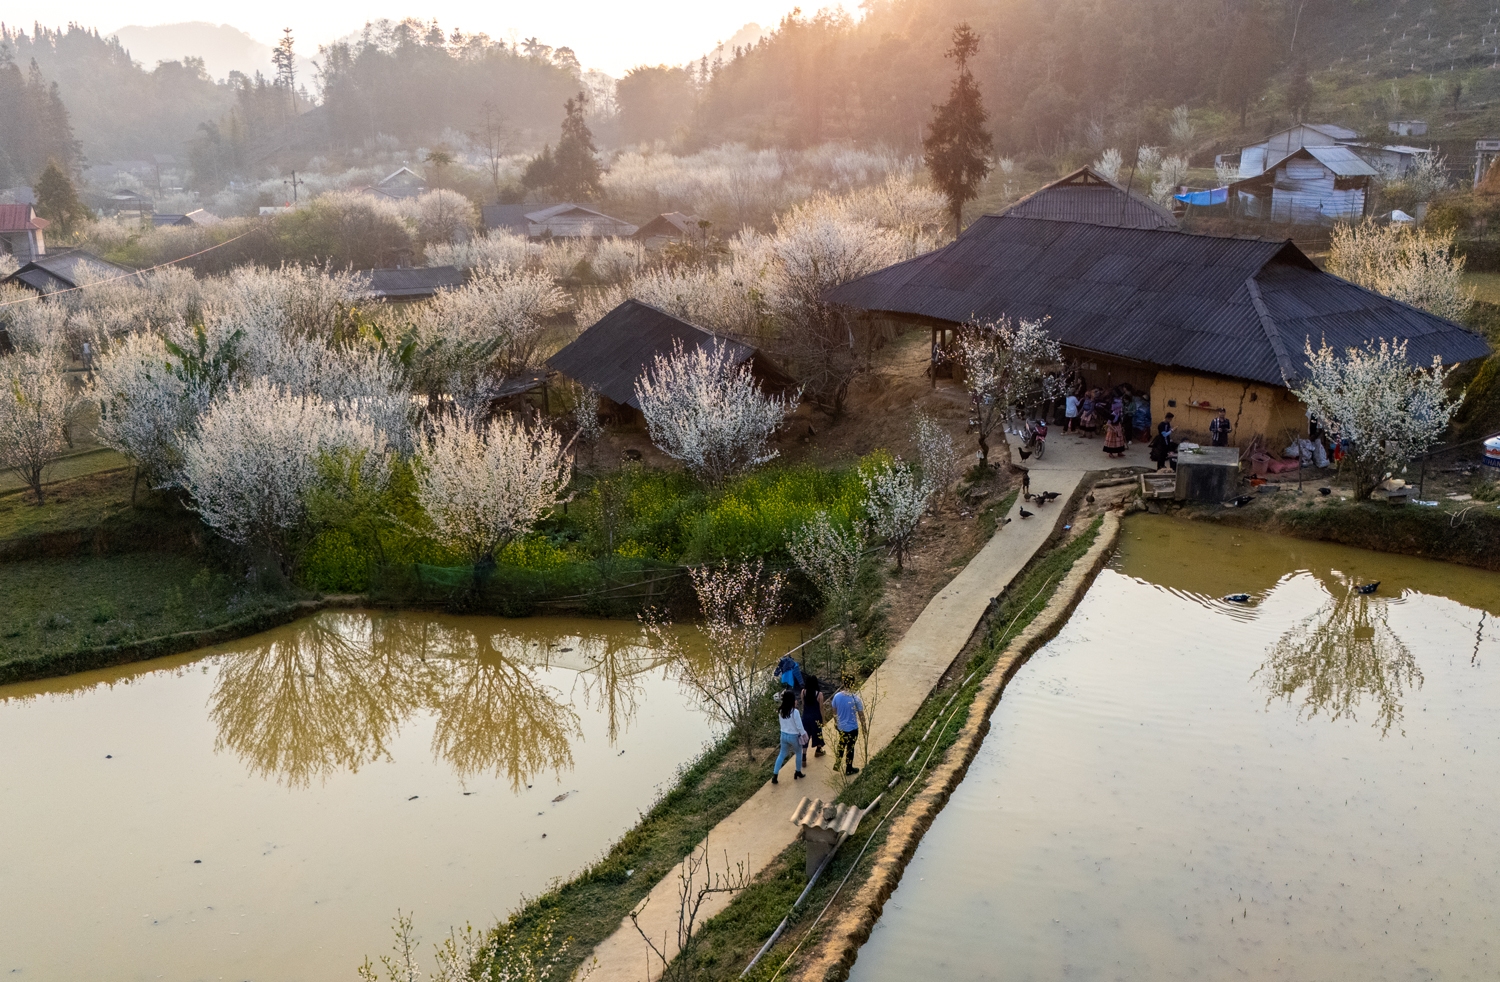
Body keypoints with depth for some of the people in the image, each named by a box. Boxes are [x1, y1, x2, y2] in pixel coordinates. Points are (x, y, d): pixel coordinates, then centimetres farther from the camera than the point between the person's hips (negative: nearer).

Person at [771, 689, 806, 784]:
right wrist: (804, 734, -3)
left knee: (782, 754, 16)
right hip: (794, 736, -5)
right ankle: (798, 772, 33)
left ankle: (774, 776, 11)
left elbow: (783, 723, 6)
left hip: (784, 735, 5)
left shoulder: (781, 711, -5)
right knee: (799, 753, 21)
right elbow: (799, 726, -16)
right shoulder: (795, 712, -23)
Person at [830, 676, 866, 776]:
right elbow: (861, 715, -14)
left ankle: (837, 764, 38)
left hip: (841, 727, 4)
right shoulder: (856, 699, -25)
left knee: (841, 745, 28)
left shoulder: (837, 696, -13)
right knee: (850, 748, 15)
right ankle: (849, 769, 31)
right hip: (852, 728, -4)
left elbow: (834, 712, 2)